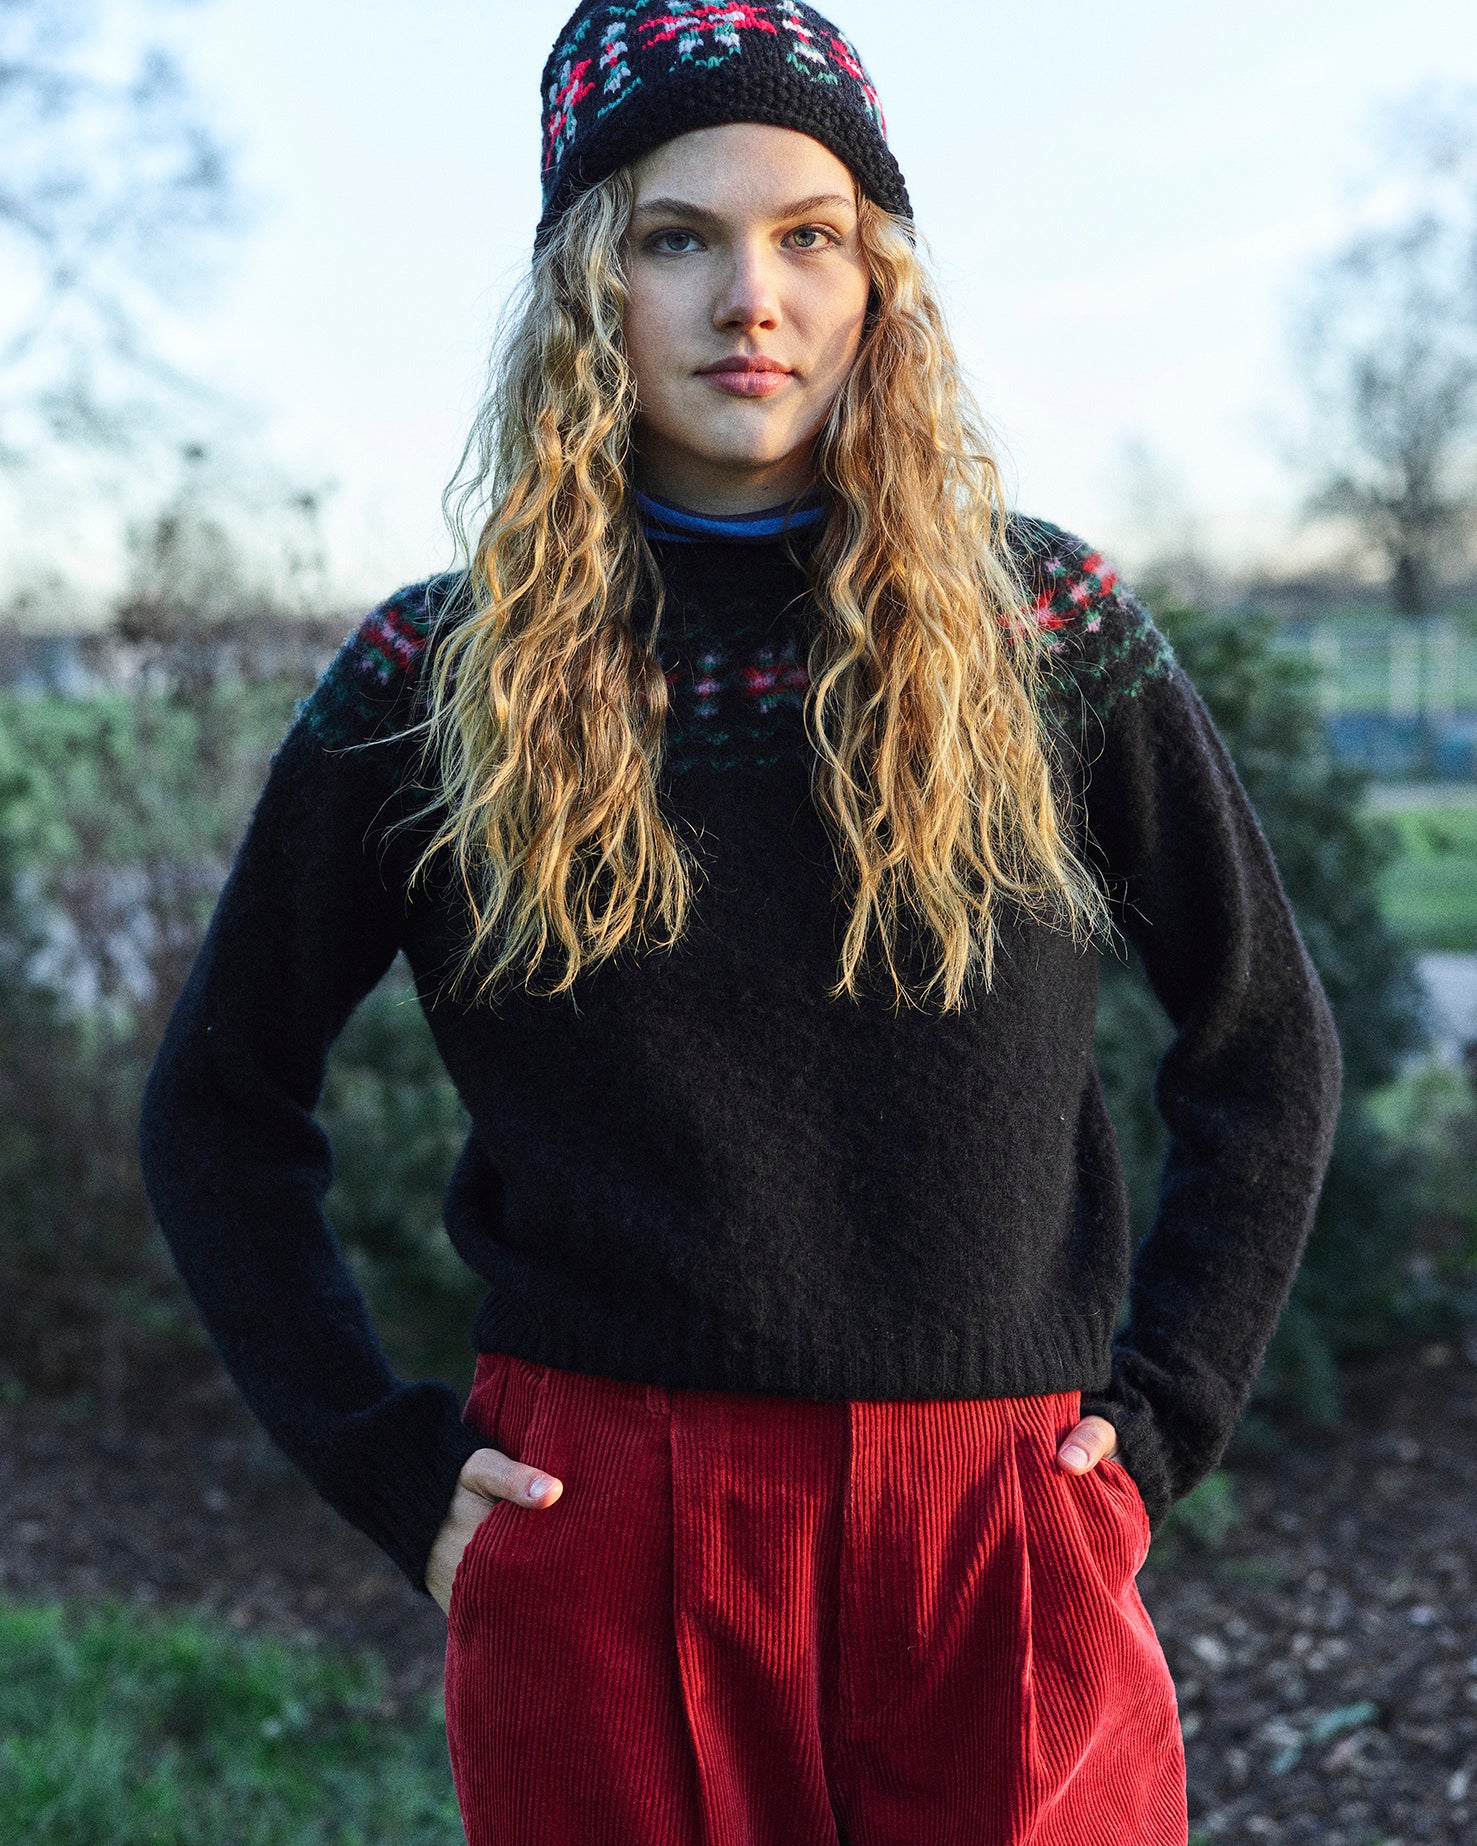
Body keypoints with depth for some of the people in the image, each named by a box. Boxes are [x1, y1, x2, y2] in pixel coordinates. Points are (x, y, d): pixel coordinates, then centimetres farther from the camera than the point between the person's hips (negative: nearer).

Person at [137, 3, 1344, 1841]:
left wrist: (1158, 1415, 5)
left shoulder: (1045, 633, 2)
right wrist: (388, 1462, 3)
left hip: (1005, 1546, 1)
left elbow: (1266, 1051, 12)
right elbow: (218, 1112, 9)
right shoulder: (437, 679, 0)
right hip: (596, 1551, 0)